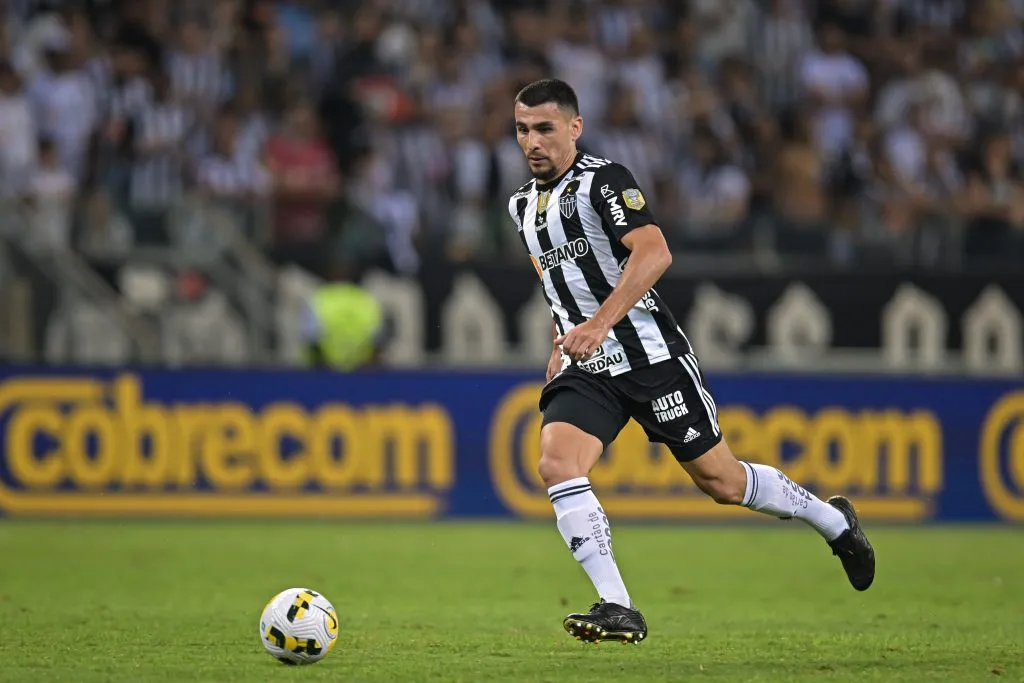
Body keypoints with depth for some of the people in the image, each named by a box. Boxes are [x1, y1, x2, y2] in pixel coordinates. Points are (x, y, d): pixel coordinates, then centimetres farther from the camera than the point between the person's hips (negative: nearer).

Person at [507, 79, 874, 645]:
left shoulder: (604, 180, -12)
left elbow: (654, 254, -26)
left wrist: (597, 326, -34)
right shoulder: (522, 205, 13)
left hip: (649, 355, -6)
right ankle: (618, 611, -21)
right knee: (556, 464, -20)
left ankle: (833, 520, 31)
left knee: (718, 479, 3)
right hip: (585, 369, 6)